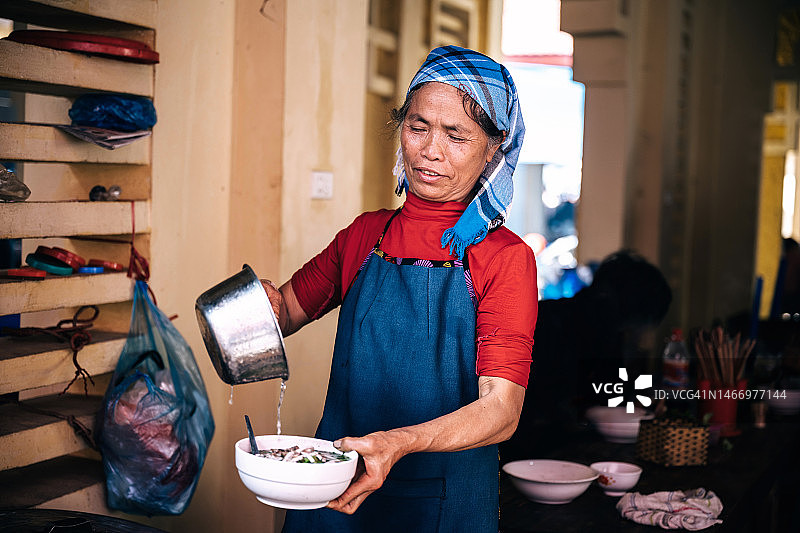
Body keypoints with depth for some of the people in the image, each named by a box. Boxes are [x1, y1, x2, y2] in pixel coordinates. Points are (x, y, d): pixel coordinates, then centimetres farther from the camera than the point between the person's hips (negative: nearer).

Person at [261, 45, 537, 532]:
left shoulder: (506, 258, -11)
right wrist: (261, 300, -12)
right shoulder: (365, 235, 2)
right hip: (335, 490, 4)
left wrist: (396, 443, -35)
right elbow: (287, 313, 12)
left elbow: (501, 409, -18)